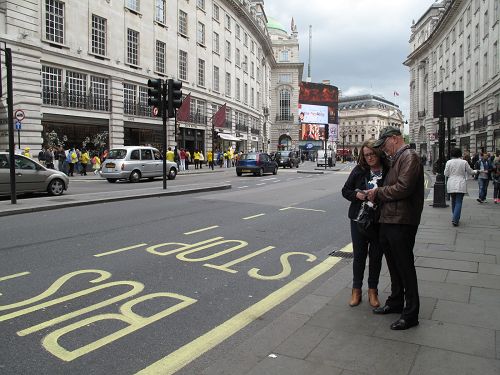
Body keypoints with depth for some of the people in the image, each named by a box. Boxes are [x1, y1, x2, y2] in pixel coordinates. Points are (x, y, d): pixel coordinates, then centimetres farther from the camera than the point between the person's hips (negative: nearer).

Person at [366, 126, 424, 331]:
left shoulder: (409, 156, -12)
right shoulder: (396, 159, 19)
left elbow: (403, 188, -23)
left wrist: (378, 192, -10)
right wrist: (376, 195, 2)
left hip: (401, 222, -10)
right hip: (388, 220, 10)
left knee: (405, 267, 0)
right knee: (394, 266, 20)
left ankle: (411, 314, 12)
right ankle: (396, 302, 37)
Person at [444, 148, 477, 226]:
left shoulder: (448, 162, -2)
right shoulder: (464, 162, -6)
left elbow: (446, 174, 1)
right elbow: (470, 172, 6)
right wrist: (476, 171, 28)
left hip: (451, 185, 2)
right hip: (461, 185, -2)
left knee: (453, 201, 17)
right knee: (458, 202, -2)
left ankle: (454, 218, 25)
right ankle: (455, 220, -11)